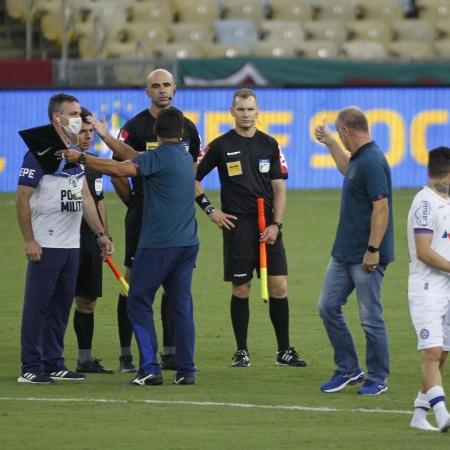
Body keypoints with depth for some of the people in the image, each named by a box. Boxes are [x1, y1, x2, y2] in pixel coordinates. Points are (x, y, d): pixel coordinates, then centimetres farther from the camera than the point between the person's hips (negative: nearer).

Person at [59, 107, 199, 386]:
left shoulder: (159, 157, -11)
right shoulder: (185, 156, 13)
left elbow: (120, 169, -23)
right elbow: (137, 159, 19)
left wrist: (81, 158, -16)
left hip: (158, 244, -7)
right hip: (187, 244, 7)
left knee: (139, 303, 2)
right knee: (182, 305, 8)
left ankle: (150, 369, -6)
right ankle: (186, 371, 5)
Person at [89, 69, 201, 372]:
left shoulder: (187, 128, 9)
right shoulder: (135, 127, -5)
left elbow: (194, 168, 19)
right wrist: (133, 201, -1)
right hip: (143, 213, -4)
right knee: (133, 281, -5)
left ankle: (170, 352, 12)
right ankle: (126, 354, -2)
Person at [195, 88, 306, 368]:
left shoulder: (269, 145, 7)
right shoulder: (221, 146, 1)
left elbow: (279, 187, 6)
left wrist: (276, 224, -4)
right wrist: (210, 210, -1)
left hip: (268, 226, 2)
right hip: (236, 226, -2)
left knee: (279, 286, -2)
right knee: (241, 289, 1)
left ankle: (285, 350, 6)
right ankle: (241, 351, 9)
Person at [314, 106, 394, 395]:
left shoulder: (372, 162, -20)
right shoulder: (359, 158, 11)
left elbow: (381, 208, -24)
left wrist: (373, 250, -24)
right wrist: (329, 143, 40)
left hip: (366, 256, -10)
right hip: (344, 252, 10)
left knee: (371, 318, -1)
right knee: (328, 307, 11)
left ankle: (378, 379, 9)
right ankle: (348, 370, 19)